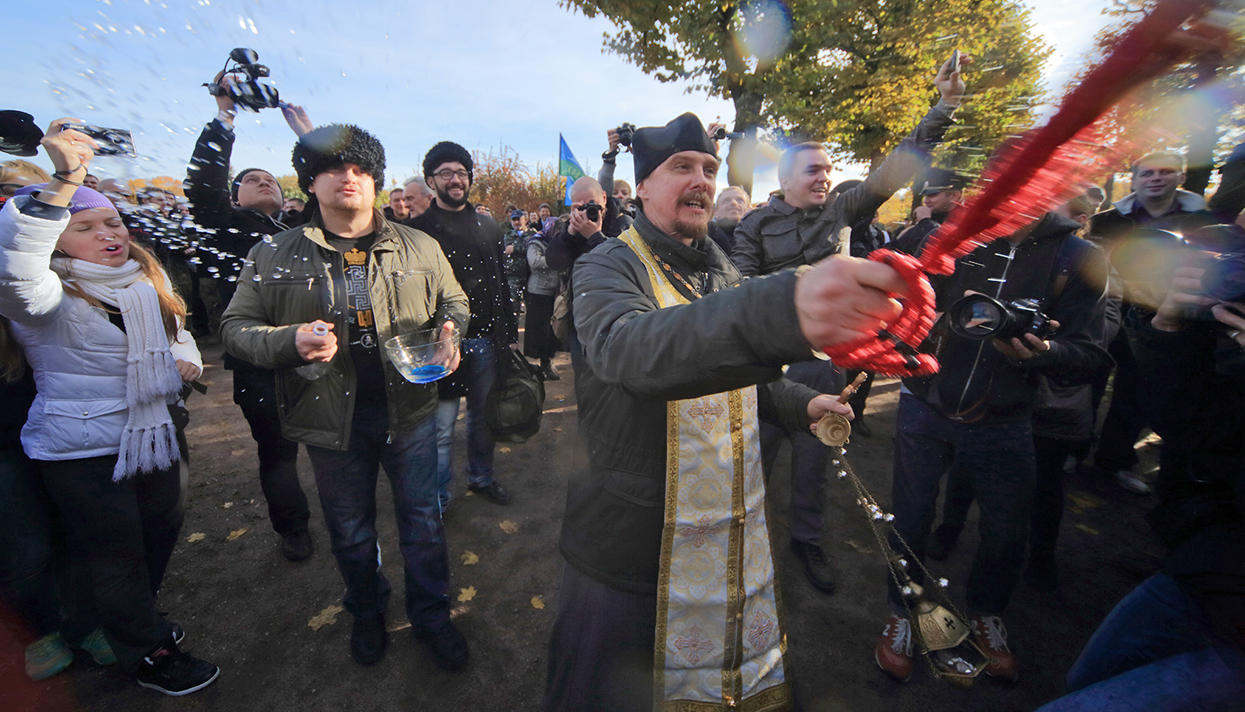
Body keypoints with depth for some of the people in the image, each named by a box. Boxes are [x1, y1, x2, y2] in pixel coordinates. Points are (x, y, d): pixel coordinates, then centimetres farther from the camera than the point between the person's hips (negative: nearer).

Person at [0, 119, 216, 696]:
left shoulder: (145, 280, 7)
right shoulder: (50, 295, -16)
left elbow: (175, 330, 22)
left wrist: (185, 358, 0)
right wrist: (62, 184, -49)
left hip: (150, 433, 7)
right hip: (80, 449, -7)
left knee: (163, 527, 22)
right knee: (115, 552, 8)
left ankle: (137, 616, 49)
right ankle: (148, 655, 29)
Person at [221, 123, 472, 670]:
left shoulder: (420, 248, 1)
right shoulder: (273, 256, 0)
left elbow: (453, 303, 12)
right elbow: (236, 326, 3)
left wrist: (450, 333, -11)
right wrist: (290, 340, -17)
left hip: (410, 408, 0)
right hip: (332, 418, 1)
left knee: (422, 521, 13)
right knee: (350, 531, 19)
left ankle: (430, 614, 37)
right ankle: (366, 613, 47)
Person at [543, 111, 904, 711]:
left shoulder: (722, 270, 8)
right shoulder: (608, 268, -15)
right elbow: (629, 348, -40)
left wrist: (800, 403, 1)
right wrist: (783, 308, -56)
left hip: (731, 539, 6)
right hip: (627, 547, -5)